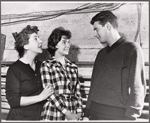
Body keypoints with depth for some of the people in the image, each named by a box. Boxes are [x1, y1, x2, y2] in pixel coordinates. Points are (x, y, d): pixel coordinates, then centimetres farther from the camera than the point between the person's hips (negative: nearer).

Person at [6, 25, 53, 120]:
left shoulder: (40, 65, 2)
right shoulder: (15, 69, -14)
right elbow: (13, 100, -19)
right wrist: (41, 97, -21)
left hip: (40, 117, 6)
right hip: (20, 118, -5)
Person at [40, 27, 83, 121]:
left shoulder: (73, 67, 9)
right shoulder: (46, 65, -3)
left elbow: (77, 92, 8)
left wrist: (79, 112, -3)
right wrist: (67, 113, -15)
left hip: (72, 115, 4)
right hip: (53, 115, -4)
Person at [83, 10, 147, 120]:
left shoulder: (132, 49, -6)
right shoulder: (101, 53, 11)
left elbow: (137, 87, -11)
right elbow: (94, 85, 12)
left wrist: (130, 116, -14)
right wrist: (87, 113, 11)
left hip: (118, 115, -5)